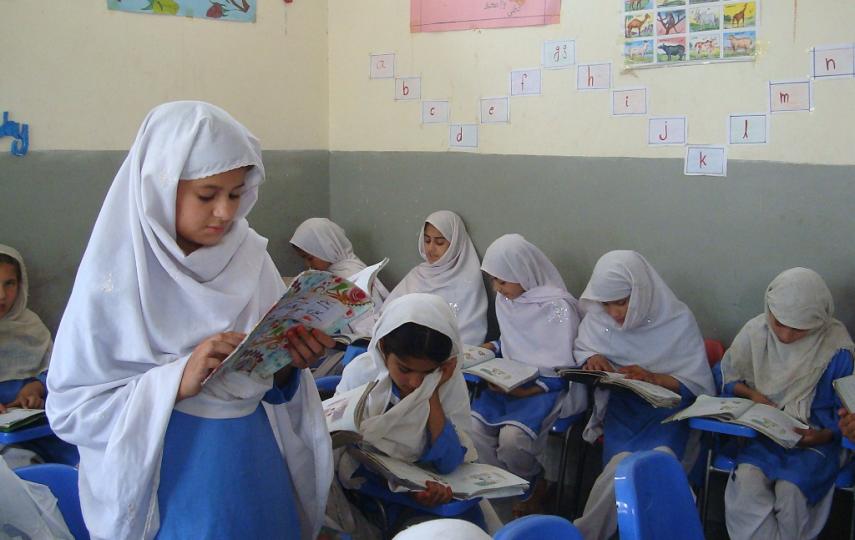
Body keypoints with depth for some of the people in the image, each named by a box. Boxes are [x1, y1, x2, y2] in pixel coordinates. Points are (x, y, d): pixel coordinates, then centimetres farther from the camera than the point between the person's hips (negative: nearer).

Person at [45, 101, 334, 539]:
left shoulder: (250, 258, -3)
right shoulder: (116, 276, -15)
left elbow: (269, 383, 6)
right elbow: (69, 409, -15)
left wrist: (288, 365, -16)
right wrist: (178, 380, -27)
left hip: (257, 475, 4)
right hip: (168, 488, -4)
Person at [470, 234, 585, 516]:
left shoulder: (558, 306, -15)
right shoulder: (505, 298, 6)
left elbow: (565, 370, -13)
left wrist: (525, 391, -21)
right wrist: (492, 347, 0)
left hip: (546, 387, -6)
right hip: (511, 381, 6)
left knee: (511, 436, -30)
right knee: (473, 426, -20)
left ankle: (536, 489, 0)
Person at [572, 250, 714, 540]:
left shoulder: (678, 321, -7)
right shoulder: (597, 318, -1)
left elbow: (698, 384, -5)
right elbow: (580, 350, 17)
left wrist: (652, 377, -21)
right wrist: (591, 359, -7)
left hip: (667, 406, -1)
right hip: (620, 406, 1)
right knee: (625, 463, -33)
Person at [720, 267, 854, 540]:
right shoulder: (755, 331, -6)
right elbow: (728, 377, 9)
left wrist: (823, 436, -20)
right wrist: (752, 395, -10)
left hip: (815, 436, -2)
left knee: (790, 489, -29)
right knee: (747, 480, -28)